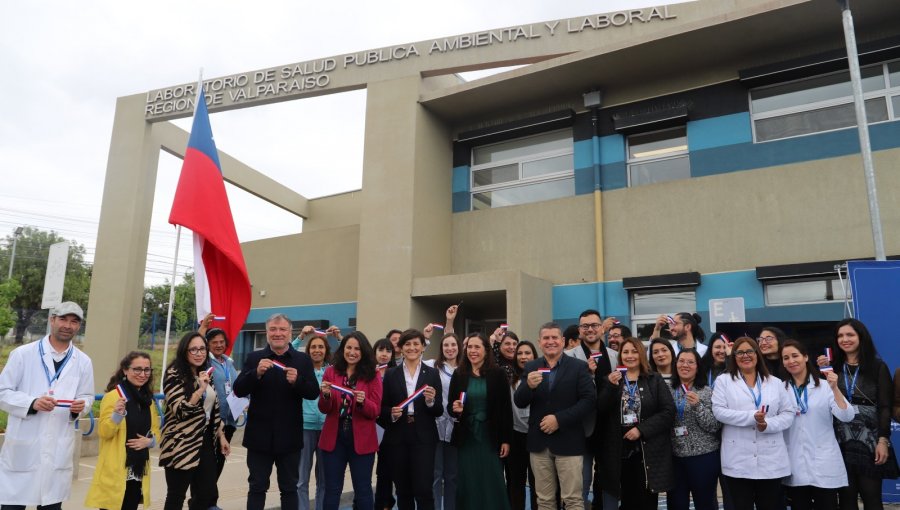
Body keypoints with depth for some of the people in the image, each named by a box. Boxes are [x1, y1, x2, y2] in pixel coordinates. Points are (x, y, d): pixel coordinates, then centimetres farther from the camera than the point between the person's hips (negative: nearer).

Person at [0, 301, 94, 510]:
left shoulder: (83, 362, 5)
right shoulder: (23, 353, -3)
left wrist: (81, 406, -10)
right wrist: (32, 403, -18)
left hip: (59, 450, 3)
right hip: (23, 447, -2)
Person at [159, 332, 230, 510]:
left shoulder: (205, 374, 11)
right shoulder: (174, 375, -11)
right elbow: (180, 411, -21)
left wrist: (221, 435, 14)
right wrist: (200, 390, -32)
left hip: (205, 442, 7)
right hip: (181, 444, -7)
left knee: (207, 495, 8)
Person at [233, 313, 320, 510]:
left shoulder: (303, 360, 1)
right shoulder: (254, 358, 1)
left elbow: (314, 392, -6)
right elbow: (238, 390, -6)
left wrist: (297, 381, -25)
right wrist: (256, 373, -23)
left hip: (289, 437, 0)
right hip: (259, 436, 0)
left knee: (289, 488, 12)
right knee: (257, 487, 11)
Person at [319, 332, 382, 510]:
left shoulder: (372, 375, -2)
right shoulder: (331, 372, 2)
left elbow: (375, 411, -5)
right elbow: (324, 409, 2)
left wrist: (363, 401, -25)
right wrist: (326, 395, -20)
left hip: (361, 440, -1)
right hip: (334, 438, 2)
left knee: (363, 490, 7)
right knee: (332, 490, 10)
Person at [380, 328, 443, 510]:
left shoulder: (432, 374, 4)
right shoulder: (391, 374, 5)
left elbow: (439, 411, 2)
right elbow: (383, 408, 6)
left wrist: (431, 401, -18)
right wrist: (392, 414, -15)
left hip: (423, 438, -1)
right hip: (398, 438, 1)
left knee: (423, 490, -6)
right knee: (403, 491, 10)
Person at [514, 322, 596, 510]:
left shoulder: (579, 366, -2)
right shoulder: (531, 367, 5)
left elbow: (590, 400, -10)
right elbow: (519, 403, 1)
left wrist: (560, 419, -17)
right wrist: (529, 386, -21)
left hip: (568, 442, -3)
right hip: (539, 442, 3)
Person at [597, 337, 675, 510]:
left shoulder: (655, 380, 4)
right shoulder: (611, 379, 8)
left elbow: (669, 411, -6)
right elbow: (601, 410, -3)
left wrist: (641, 429, -14)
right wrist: (611, 386, -19)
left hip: (649, 451, -1)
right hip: (620, 450, 2)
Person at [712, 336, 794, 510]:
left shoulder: (775, 382, 12)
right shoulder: (724, 380, 4)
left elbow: (788, 413, 6)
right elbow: (718, 411, -6)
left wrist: (767, 424, -13)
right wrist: (752, 417, -16)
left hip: (771, 460, 2)